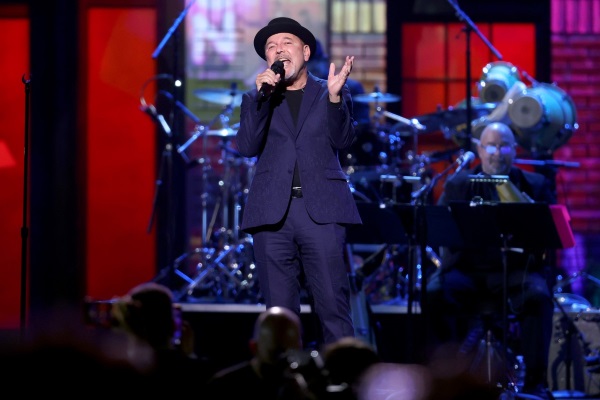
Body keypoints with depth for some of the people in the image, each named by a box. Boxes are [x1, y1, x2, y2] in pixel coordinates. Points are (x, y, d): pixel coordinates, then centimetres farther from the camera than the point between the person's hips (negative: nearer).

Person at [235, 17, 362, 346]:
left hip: (321, 210, -1)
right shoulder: (256, 99, 16)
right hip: (272, 212, 1)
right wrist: (261, 96, -10)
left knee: (333, 308, -6)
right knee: (279, 311, 1)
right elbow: (247, 146, 1)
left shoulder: (330, 93, 14)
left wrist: (335, 97, -16)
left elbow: (342, 141, 0)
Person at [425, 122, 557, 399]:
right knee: (436, 292, -29)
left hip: (518, 268, -1)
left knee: (538, 296, -33)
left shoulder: (535, 186, 11)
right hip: (468, 269, 1)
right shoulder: (458, 184, 12)